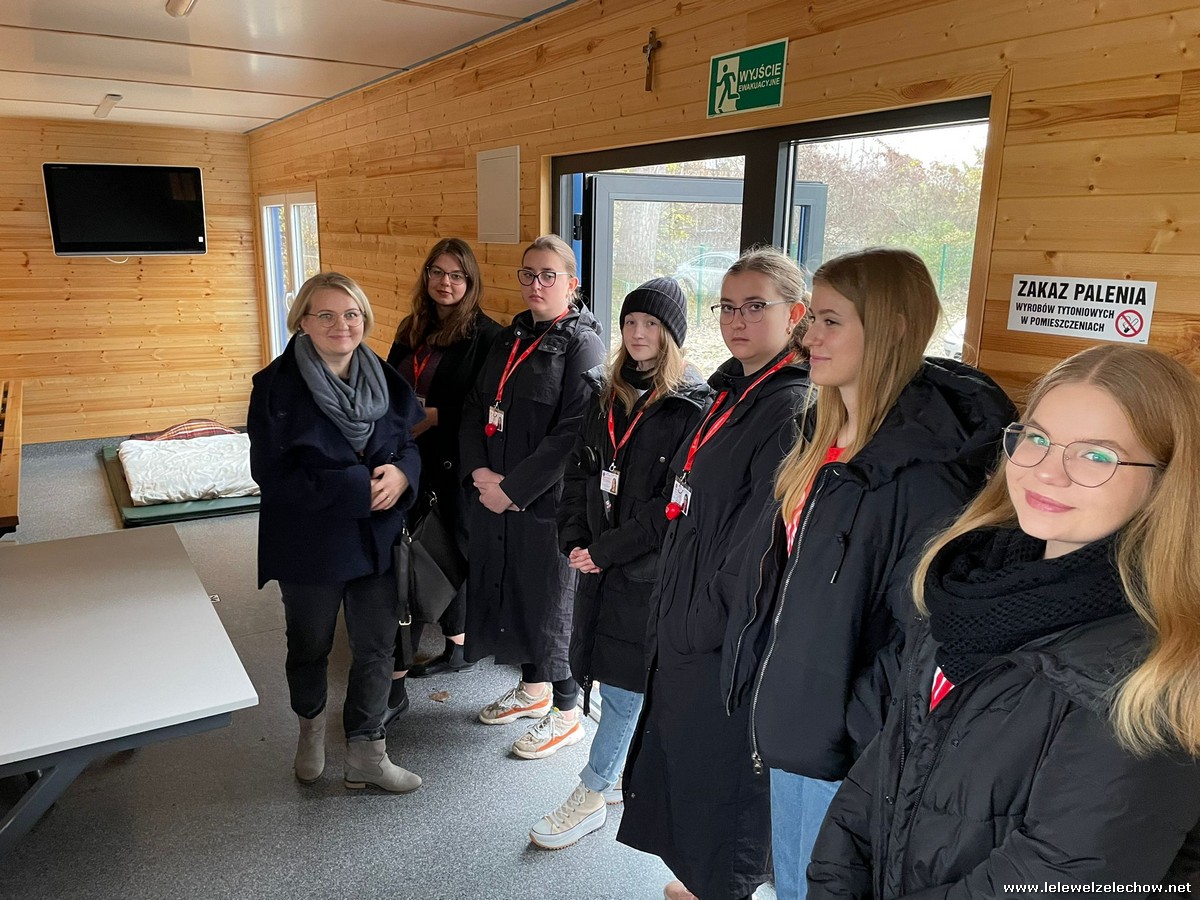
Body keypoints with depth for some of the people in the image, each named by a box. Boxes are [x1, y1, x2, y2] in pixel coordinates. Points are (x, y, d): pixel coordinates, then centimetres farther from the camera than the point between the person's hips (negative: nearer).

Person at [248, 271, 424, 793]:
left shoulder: (386, 381, -1)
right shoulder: (277, 386, -14)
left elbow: (411, 443, 8)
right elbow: (272, 474, -17)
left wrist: (401, 473, -17)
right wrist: (358, 488, -24)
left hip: (377, 539, 3)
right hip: (310, 545, -3)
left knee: (377, 646, 10)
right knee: (310, 647, 18)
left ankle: (365, 754, 28)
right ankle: (311, 725, 47)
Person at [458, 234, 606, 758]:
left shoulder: (582, 343, -12)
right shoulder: (511, 338, 11)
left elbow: (573, 433, -20)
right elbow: (475, 407, 9)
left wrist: (513, 488, -19)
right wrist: (480, 470, -7)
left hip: (547, 500, -7)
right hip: (495, 493, 7)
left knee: (551, 601, 4)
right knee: (509, 591, 17)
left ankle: (566, 714, 23)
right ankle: (533, 688, 39)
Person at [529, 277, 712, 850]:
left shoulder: (693, 406, -12)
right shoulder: (606, 392, 8)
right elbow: (579, 470, 11)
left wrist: (607, 550, -15)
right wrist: (574, 541, -1)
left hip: (648, 568, -6)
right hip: (597, 561, 6)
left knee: (622, 683, 5)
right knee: (617, 676, 17)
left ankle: (590, 796, 20)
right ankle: (623, 775, 37)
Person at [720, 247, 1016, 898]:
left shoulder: (925, 463, -25)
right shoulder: (825, 436, 3)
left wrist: (865, 732, -18)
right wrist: (768, 695, 13)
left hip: (847, 747, -8)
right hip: (789, 724, 8)